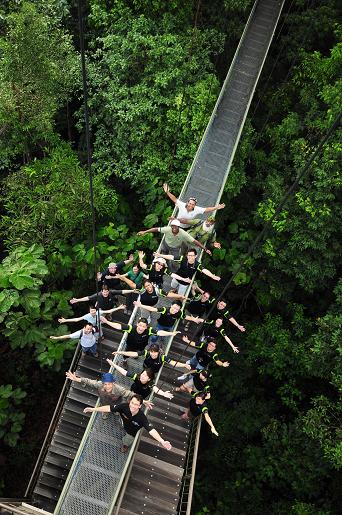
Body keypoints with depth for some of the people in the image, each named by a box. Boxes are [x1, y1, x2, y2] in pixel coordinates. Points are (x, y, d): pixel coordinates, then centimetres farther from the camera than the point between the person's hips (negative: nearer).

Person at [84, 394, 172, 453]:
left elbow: (151, 430, -50)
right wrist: (93, 409, -35)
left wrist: (162, 441, -63)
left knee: (126, 444, 21)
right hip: (124, 426, 2)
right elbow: (109, 408, -35)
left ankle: (125, 445, 59)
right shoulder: (124, 406, -39)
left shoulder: (142, 417, -44)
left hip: (132, 433, -2)